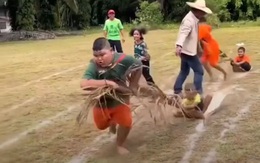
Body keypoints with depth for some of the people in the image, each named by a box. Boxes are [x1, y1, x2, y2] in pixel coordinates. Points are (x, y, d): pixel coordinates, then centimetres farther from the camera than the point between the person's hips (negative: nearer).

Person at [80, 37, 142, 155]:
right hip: (102, 102, 1)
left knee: (126, 123, -14)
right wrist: (106, 82, -48)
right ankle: (112, 121, 55)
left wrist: (133, 84, -2)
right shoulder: (93, 65, -29)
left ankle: (119, 144, 17)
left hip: (120, 99, -1)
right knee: (101, 126, 17)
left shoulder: (122, 59, -25)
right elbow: (83, 84, -45)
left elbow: (138, 66, -4)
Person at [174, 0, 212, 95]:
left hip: (187, 50, 10)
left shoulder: (194, 18, 10)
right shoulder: (189, 20, -23)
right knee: (199, 71, -3)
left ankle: (177, 90, 24)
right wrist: (179, 45, -56)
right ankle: (198, 92, 2)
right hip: (188, 51, -10)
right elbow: (183, 33, -39)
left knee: (184, 71, 17)